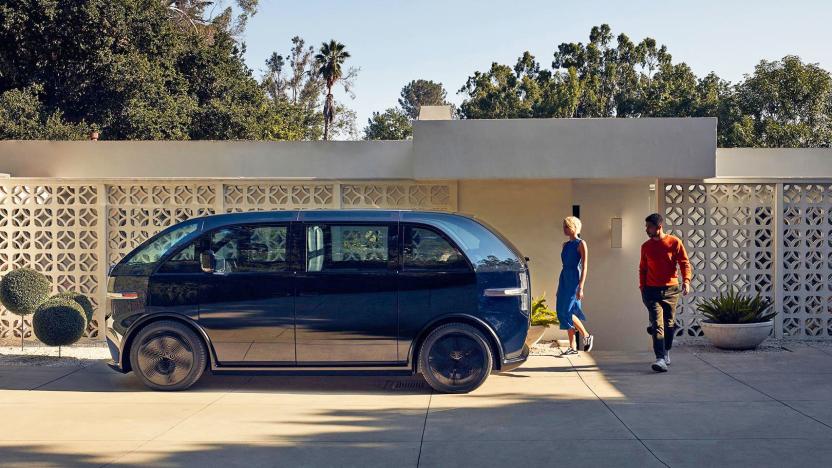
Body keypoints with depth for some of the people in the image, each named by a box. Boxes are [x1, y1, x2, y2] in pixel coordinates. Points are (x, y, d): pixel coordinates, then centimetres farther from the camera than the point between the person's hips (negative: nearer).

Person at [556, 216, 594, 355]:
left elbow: (584, 267, -11)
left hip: (574, 280, -8)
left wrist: (580, 287, -18)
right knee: (562, 313, 4)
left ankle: (587, 336, 6)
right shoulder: (565, 245, 14)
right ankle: (572, 347, 9)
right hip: (564, 279, 8)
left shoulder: (581, 244, -7)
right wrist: (560, 286, 19)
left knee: (567, 312, -12)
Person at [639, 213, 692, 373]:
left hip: (671, 290, 0)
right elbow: (642, 269, 14)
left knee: (669, 324, 10)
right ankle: (661, 359, -19)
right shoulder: (646, 246, 6)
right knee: (657, 325, -11)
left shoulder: (675, 242, -2)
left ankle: (666, 352, 33)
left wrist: (686, 281, -17)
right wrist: (642, 288, 7)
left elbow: (685, 263, -2)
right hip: (652, 290, 1)